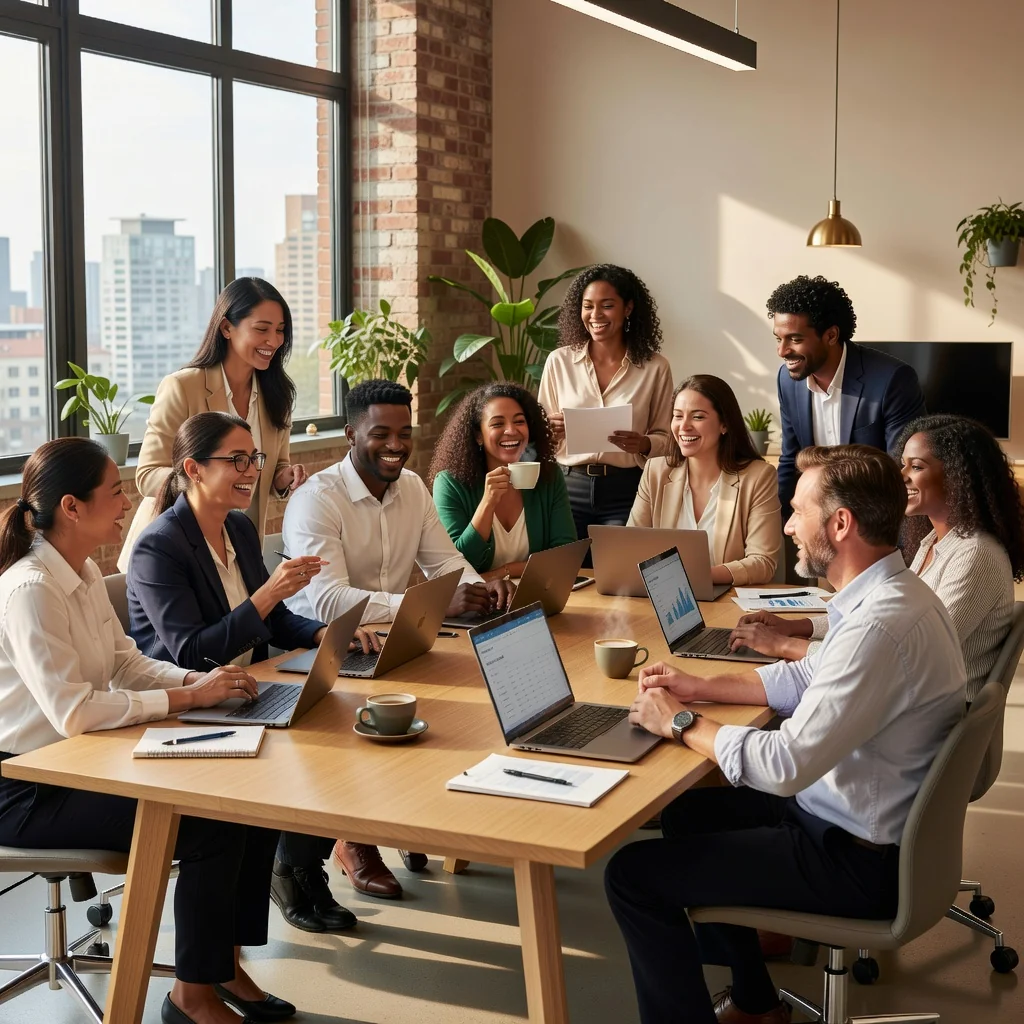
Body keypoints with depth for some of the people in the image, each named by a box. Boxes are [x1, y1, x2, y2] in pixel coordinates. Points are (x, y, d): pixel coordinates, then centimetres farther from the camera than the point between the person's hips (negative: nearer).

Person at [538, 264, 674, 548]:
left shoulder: (655, 367, -1)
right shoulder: (559, 361, 3)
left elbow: (665, 438, 5)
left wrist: (644, 445, -16)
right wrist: (551, 430, -13)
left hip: (626, 492, -1)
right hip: (568, 487, 1)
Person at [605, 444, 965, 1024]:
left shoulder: (881, 624, -31)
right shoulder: (890, 593, 1)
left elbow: (784, 766, -30)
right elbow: (809, 678, 16)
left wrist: (680, 723, -15)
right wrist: (700, 687, 7)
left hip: (862, 863, -10)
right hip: (865, 822, 10)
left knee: (634, 874, -7)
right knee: (689, 813, 24)